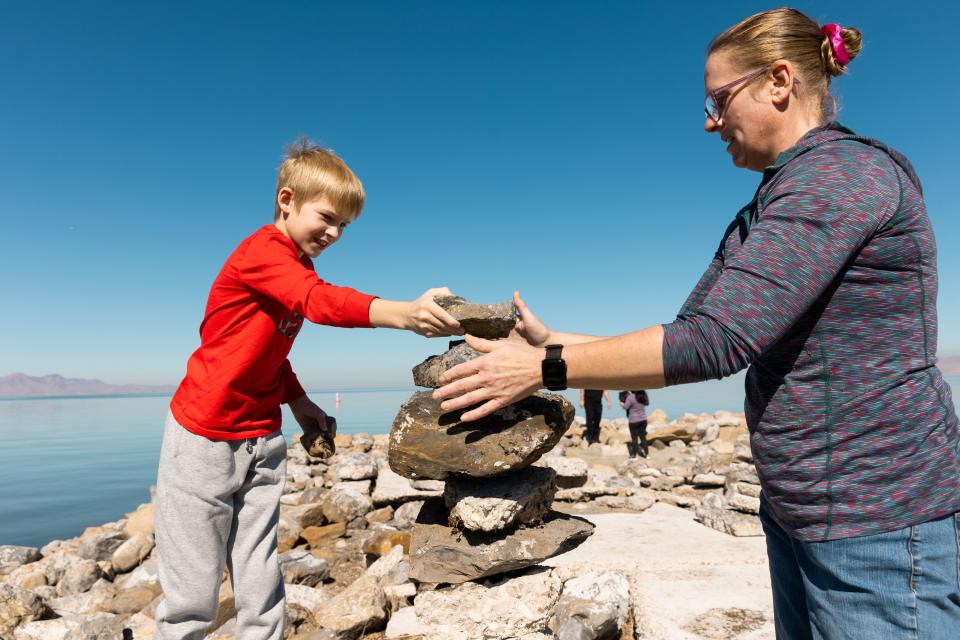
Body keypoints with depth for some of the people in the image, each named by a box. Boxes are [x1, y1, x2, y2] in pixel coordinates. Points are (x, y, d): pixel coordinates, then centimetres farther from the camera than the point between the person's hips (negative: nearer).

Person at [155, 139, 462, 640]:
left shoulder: (299, 270, 10)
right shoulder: (261, 251, -17)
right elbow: (322, 303, -36)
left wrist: (297, 401, 7)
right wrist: (406, 314, -49)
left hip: (262, 442, 7)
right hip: (205, 438, -7)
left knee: (261, 588, 8)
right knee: (193, 598, 5)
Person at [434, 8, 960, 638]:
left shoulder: (843, 173, -18)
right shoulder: (763, 212, 12)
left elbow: (716, 341, -27)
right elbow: (686, 331, 8)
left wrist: (547, 368, -21)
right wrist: (552, 340, 1)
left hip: (876, 513, -9)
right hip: (799, 509, 9)